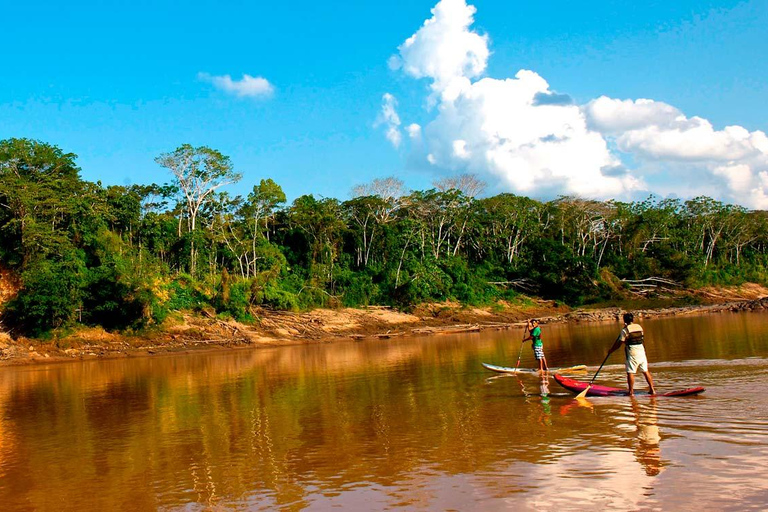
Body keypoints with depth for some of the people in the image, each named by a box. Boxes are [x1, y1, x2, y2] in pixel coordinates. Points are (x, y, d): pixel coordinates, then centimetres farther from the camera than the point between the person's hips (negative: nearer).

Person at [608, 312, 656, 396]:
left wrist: (611, 350, 6)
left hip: (632, 353, -6)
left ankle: (631, 392, -2)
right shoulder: (639, 327, 8)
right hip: (641, 351, 6)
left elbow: (619, 344, -7)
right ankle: (652, 389, 13)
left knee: (630, 372, -1)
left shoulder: (625, 330, -9)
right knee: (645, 371, 11)